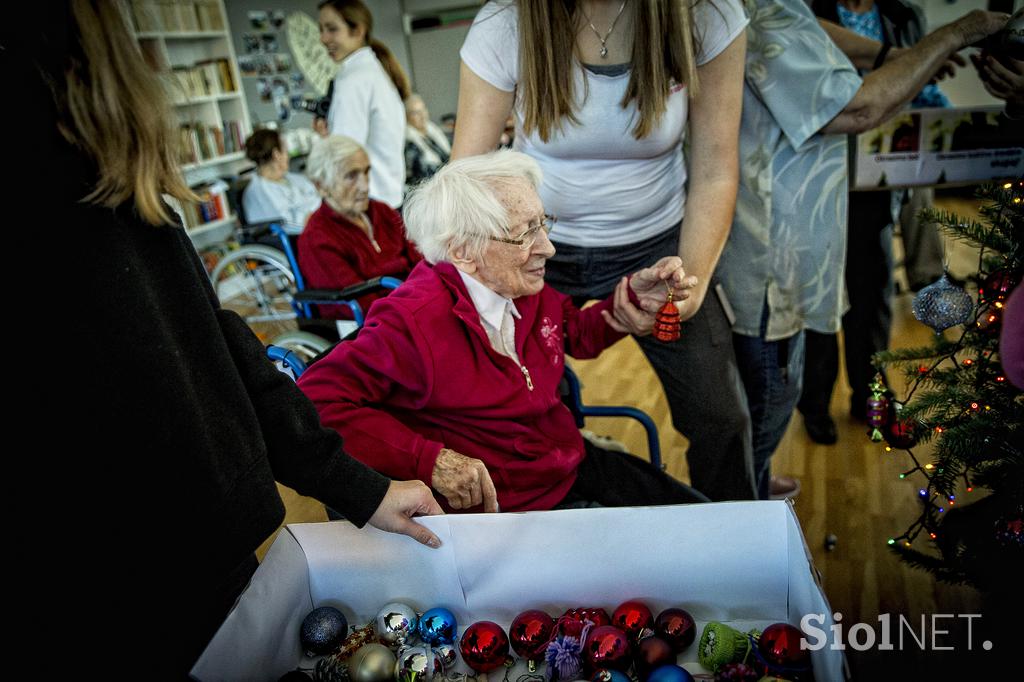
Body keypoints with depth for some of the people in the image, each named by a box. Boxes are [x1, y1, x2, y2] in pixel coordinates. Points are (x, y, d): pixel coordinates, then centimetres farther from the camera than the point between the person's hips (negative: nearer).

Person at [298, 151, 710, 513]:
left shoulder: (528, 291, -1)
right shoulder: (412, 322, -25)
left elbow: (580, 333, 20)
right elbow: (318, 399, -24)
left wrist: (637, 296, 2)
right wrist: (429, 460, -29)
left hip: (580, 468, 8)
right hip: (508, 505, -7)